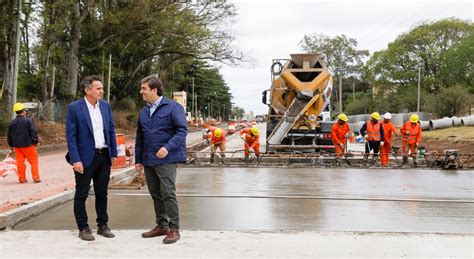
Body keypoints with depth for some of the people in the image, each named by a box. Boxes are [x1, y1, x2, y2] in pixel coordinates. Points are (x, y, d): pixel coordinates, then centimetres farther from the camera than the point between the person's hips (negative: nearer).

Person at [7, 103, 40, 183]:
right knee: (33, 160, 3)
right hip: (28, 144, -5)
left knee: (20, 161, 9)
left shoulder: (12, 123, 7)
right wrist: (35, 142, 2)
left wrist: (11, 145, 23)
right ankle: (36, 177, -1)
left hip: (17, 146, 5)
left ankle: (22, 178, 10)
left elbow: (9, 135, 13)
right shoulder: (28, 121, -9)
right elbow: (33, 132, -9)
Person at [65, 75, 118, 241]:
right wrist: (76, 160, -16)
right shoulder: (74, 108, -8)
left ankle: (102, 225, 24)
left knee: (102, 193, 13)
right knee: (81, 194, 5)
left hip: (104, 156, 5)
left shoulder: (106, 106, 7)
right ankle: (83, 228, 15)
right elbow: (70, 136, -10)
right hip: (85, 157, -5)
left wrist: (114, 153, 7)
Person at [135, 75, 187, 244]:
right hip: (148, 160, 7)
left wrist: (168, 147, -25)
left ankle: (174, 229, 4)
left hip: (166, 160, -7)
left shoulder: (172, 107, -7)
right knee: (155, 194, 13)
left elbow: (182, 130, -13)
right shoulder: (144, 112, 13)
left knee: (168, 194, -6)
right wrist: (138, 159, 16)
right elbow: (139, 138, 18)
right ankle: (161, 225, 25)